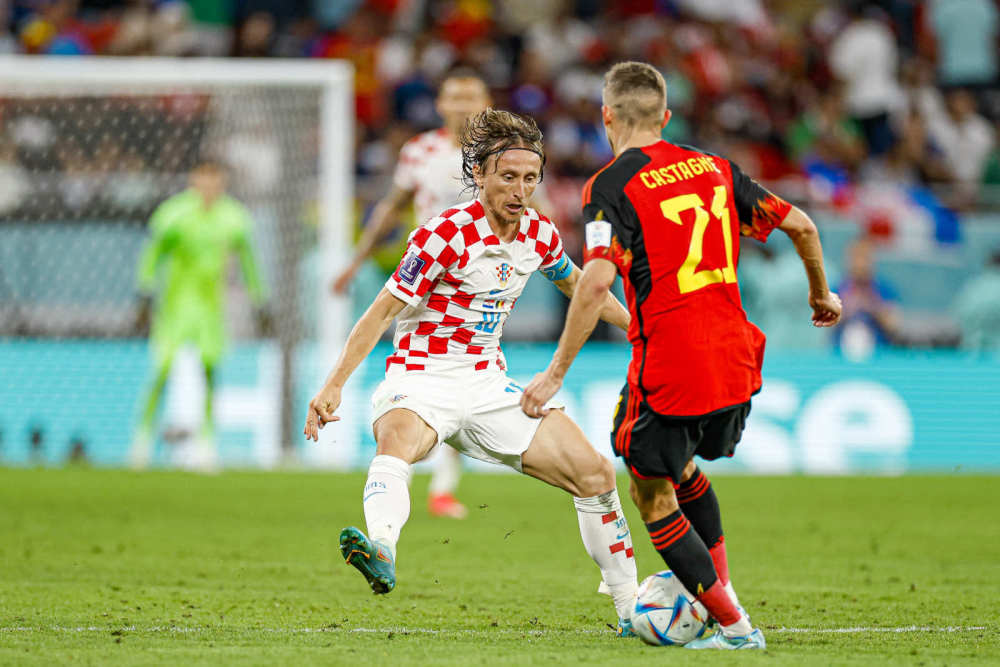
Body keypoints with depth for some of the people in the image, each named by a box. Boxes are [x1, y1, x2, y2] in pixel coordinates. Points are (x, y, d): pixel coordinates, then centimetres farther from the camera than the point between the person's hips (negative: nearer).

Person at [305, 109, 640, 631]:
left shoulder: (538, 234, 3)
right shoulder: (446, 234, -15)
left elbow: (575, 283, 26)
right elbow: (383, 311, -14)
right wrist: (334, 385, -22)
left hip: (489, 387, 6)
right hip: (420, 382, -6)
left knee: (595, 474, -2)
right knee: (397, 444, -40)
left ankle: (631, 607, 10)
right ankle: (381, 550, -69)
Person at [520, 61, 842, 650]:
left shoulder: (611, 187, -8)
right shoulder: (715, 169, 10)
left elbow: (597, 280, -21)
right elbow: (800, 225, 11)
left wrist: (557, 373, -17)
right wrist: (822, 294, 29)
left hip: (668, 369, -6)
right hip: (735, 361, 6)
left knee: (653, 496, 9)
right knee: (680, 468, 30)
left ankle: (735, 627, 4)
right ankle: (722, 588, 28)